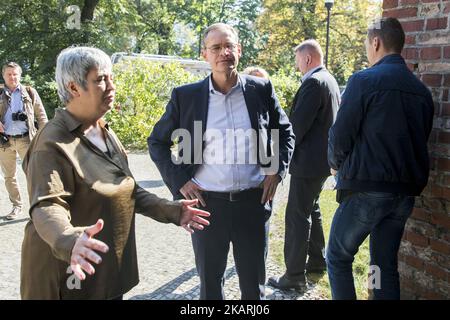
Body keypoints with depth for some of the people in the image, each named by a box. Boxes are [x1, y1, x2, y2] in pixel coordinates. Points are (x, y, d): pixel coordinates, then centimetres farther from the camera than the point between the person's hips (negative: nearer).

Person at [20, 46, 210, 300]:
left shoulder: (106, 133, 9)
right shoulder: (53, 143, -19)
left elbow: (127, 190, 14)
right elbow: (47, 206, -30)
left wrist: (170, 210, 1)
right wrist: (70, 241, -50)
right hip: (69, 274, -7)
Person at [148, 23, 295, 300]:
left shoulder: (261, 89, 0)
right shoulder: (185, 96, -3)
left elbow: (285, 131, 14)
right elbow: (157, 142, 6)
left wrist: (277, 170, 1)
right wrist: (179, 181, -5)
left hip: (254, 202, 1)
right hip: (207, 203, 0)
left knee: (254, 282, 16)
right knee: (210, 281, 16)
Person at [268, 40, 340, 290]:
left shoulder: (313, 82, -18)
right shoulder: (330, 80, 13)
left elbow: (298, 123, -22)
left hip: (308, 160, -10)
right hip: (323, 158, 10)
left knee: (298, 216, -4)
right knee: (312, 209, 21)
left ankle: (295, 276, 2)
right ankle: (317, 260, 33)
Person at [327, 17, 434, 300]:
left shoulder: (364, 80, -9)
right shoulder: (422, 90, 9)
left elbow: (340, 137, -9)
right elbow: (419, 141, 13)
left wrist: (336, 164, 10)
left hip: (367, 188, -6)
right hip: (406, 192, 6)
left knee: (338, 258, 10)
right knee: (386, 264, 15)